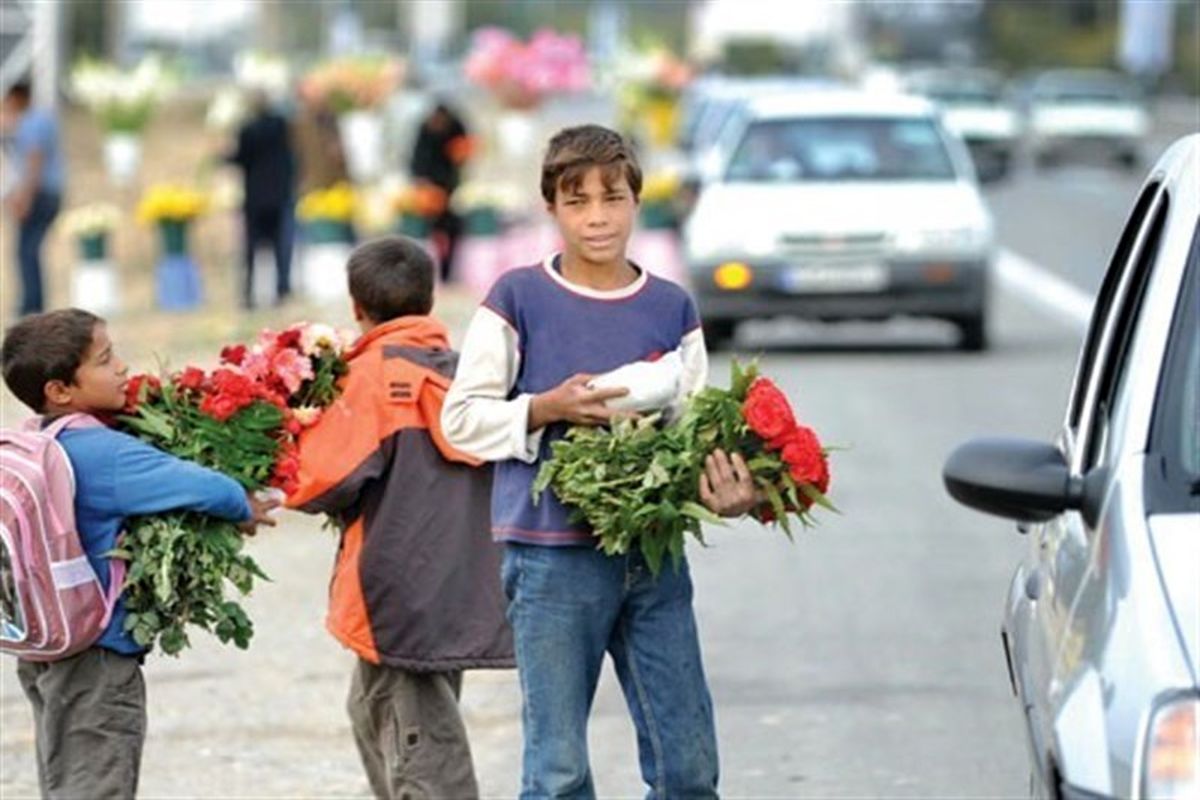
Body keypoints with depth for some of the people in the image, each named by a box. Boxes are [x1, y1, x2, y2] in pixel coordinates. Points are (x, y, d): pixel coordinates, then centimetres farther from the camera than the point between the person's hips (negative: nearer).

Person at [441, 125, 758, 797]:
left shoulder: (672, 310, 8)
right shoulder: (519, 300, -1)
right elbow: (462, 418, 1)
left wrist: (727, 488, -15)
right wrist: (550, 409, -15)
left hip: (654, 551, 3)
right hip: (553, 555, -3)